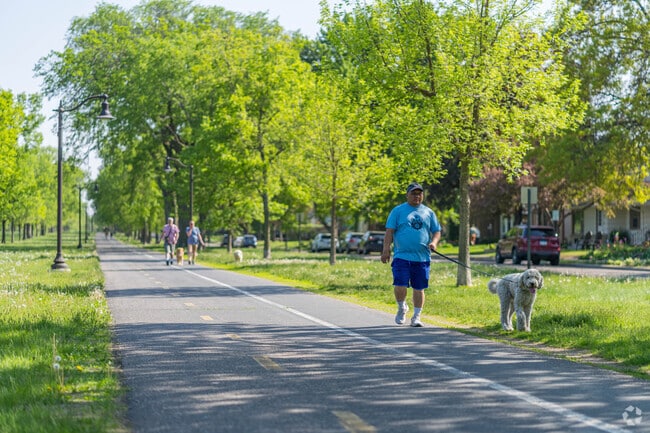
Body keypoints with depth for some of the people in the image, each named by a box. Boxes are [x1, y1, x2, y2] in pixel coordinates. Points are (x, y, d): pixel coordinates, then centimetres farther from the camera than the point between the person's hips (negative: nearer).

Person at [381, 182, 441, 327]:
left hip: (422, 258, 3)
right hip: (402, 256, -2)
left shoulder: (429, 213, 14)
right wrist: (386, 250, -8)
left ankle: (416, 317, 16)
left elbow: (436, 232, 16)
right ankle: (402, 308, 16)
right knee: (400, 286, -12)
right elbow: (389, 231, 1)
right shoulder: (398, 211, 6)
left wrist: (434, 242, -5)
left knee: (419, 288, 4)